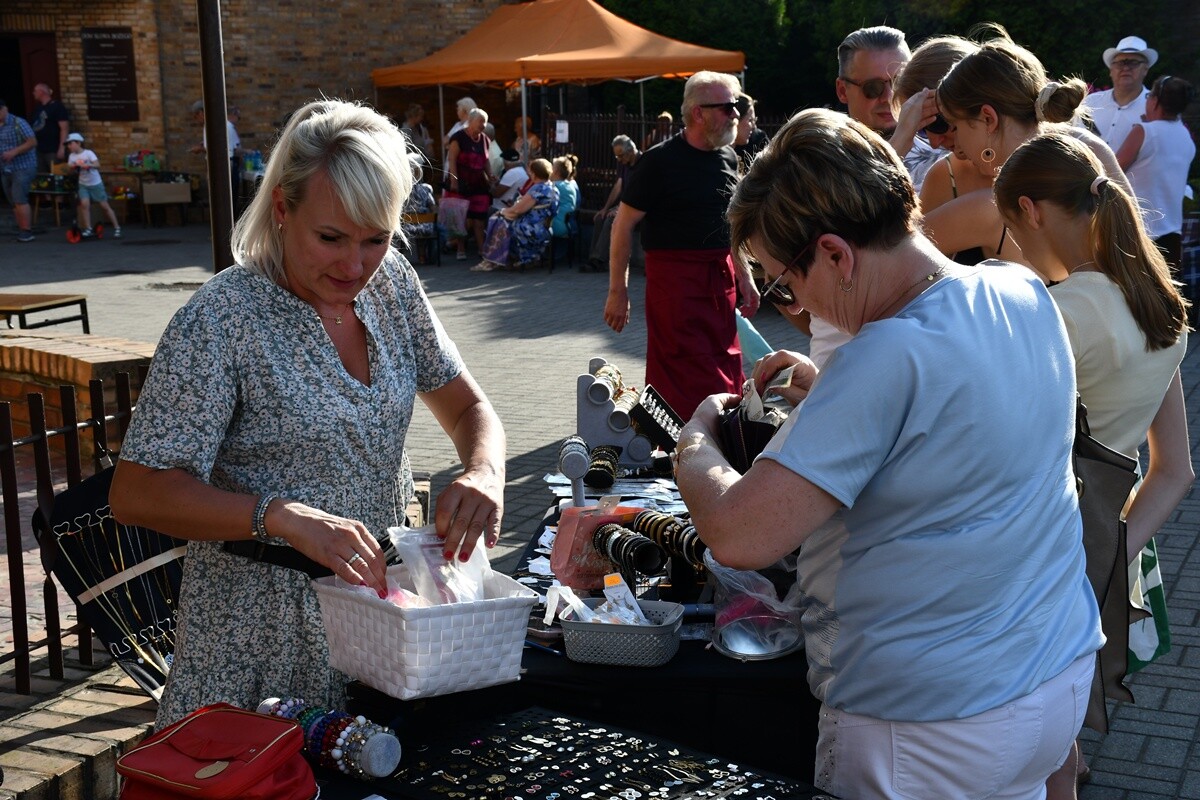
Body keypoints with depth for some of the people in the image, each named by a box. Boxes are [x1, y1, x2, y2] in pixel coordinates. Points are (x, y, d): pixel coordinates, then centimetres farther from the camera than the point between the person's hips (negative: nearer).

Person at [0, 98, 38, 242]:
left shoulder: (18, 123, -10)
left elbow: (33, 142, -16)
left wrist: (14, 152, -25)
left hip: (23, 167, -7)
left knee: (19, 200, -14)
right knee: (13, 202, 7)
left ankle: (27, 232, -9)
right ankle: (21, 231, 12)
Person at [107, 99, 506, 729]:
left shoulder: (392, 285, -1)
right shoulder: (218, 323, -19)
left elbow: (467, 407, 8)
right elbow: (135, 494, -21)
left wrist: (483, 473, -15)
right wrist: (285, 518, -35)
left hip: (377, 585, 5)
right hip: (263, 624, -5)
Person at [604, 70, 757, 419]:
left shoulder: (728, 158, 10)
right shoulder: (660, 161, -10)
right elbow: (623, 224, -8)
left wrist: (745, 278, 17)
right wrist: (617, 291, -10)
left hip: (721, 276, 7)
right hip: (674, 276, -7)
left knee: (726, 374, 9)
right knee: (688, 378, -6)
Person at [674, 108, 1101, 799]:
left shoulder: (891, 357, -30)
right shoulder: (1026, 295, -4)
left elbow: (740, 538, -31)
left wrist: (695, 444, -12)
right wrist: (828, 393, 9)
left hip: (930, 734, -8)